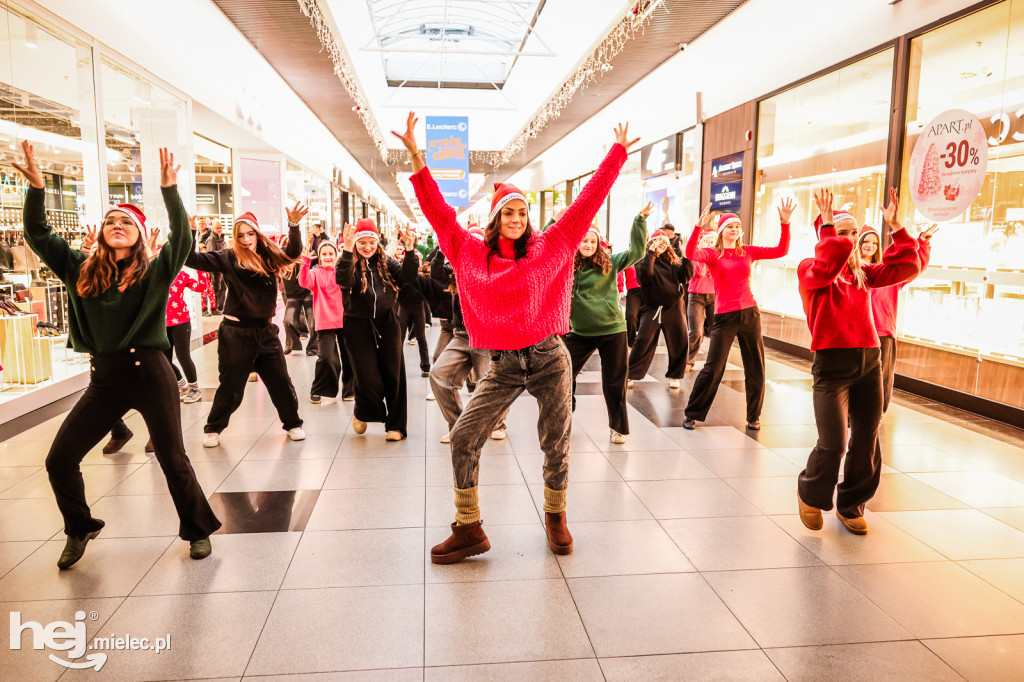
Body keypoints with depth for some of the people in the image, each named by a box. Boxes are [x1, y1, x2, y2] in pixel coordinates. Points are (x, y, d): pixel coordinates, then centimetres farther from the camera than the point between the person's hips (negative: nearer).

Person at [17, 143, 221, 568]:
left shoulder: (155, 272, -2)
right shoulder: (82, 270, 9)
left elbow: (182, 238, -17)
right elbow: (37, 235, 8)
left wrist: (169, 189, -25)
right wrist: (36, 187, -4)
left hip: (149, 374, -4)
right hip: (103, 379, 4)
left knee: (172, 460, 3)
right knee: (59, 459, 4)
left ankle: (197, 531, 23)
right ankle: (80, 531, 29)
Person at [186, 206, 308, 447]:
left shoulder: (270, 257, 8)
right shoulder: (228, 258, -2)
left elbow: (293, 252, 0)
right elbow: (193, 260, -7)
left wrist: (294, 225, -14)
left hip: (266, 331, 3)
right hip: (236, 332, -3)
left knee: (281, 382, 7)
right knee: (231, 386, 6)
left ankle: (293, 423, 24)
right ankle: (213, 429, 25)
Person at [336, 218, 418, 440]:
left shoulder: (386, 262, 7)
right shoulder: (349, 263, -1)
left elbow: (407, 277, -7)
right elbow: (343, 281, -23)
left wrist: (410, 251, -20)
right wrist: (347, 251, -35)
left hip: (386, 323, 3)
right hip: (358, 326, -2)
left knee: (393, 374, 4)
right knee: (369, 378, -3)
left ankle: (396, 425, 17)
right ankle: (362, 413, 29)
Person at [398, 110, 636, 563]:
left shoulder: (549, 248, 1)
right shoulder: (471, 254, 3)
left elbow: (587, 203, 3)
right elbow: (438, 212, 5)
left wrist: (617, 153, 5)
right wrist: (416, 158, 2)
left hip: (550, 359, -1)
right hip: (503, 365, 1)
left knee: (556, 445, 8)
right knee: (463, 439, -5)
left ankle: (555, 517, 34)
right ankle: (468, 530, 12)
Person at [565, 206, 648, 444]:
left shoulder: (610, 262, -1)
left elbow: (637, 251, -8)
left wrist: (640, 220, -15)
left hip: (612, 331, -1)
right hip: (579, 332, 2)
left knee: (614, 382, 6)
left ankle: (617, 427, 24)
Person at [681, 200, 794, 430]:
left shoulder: (748, 252, 9)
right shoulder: (712, 254, -2)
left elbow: (781, 251, 5)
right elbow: (691, 253, -22)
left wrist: (785, 223, -7)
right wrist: (699, 226, -35)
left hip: (750, 314, 4)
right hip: (725, 316, -4)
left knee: (756, 369, 7)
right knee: (713, 368, -6)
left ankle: (754, 416, 22)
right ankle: (692, 414, 7)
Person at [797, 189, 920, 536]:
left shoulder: (863, 273, 15)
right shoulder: (810, 270, -2)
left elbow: (906, 268, 9)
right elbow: (829, 265, -24)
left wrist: (896, 227, 5)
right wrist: (828, 224, -15)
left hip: (869, 362, 6)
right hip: (832, 365, -6)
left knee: (866, 441, 10)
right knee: (833, 444, -11)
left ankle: (850, 504, 29)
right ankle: (810, 494, 18)